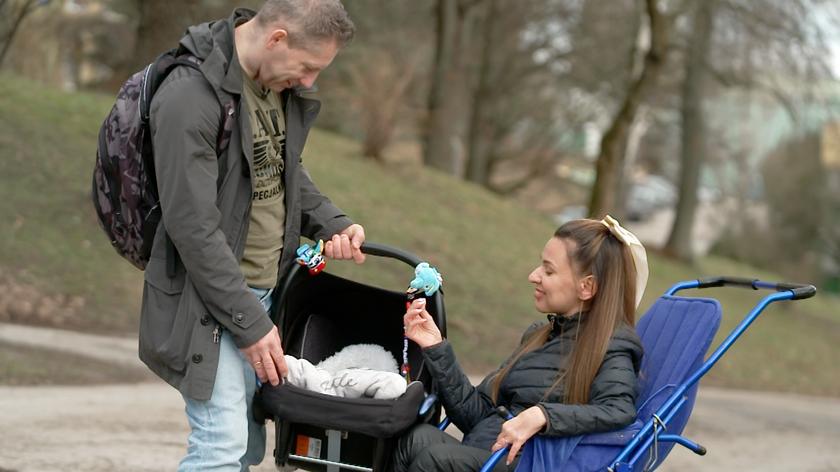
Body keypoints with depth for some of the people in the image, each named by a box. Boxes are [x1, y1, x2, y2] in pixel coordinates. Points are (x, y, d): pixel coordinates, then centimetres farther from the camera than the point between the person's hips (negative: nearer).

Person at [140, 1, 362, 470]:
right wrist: (249, 322, -18)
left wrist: (333, 224, 3)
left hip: (267, 287, 8)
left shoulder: (282, 84, 5)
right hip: (209, 297, -8)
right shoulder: (191, 97, -21)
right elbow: (193, 226, -21)